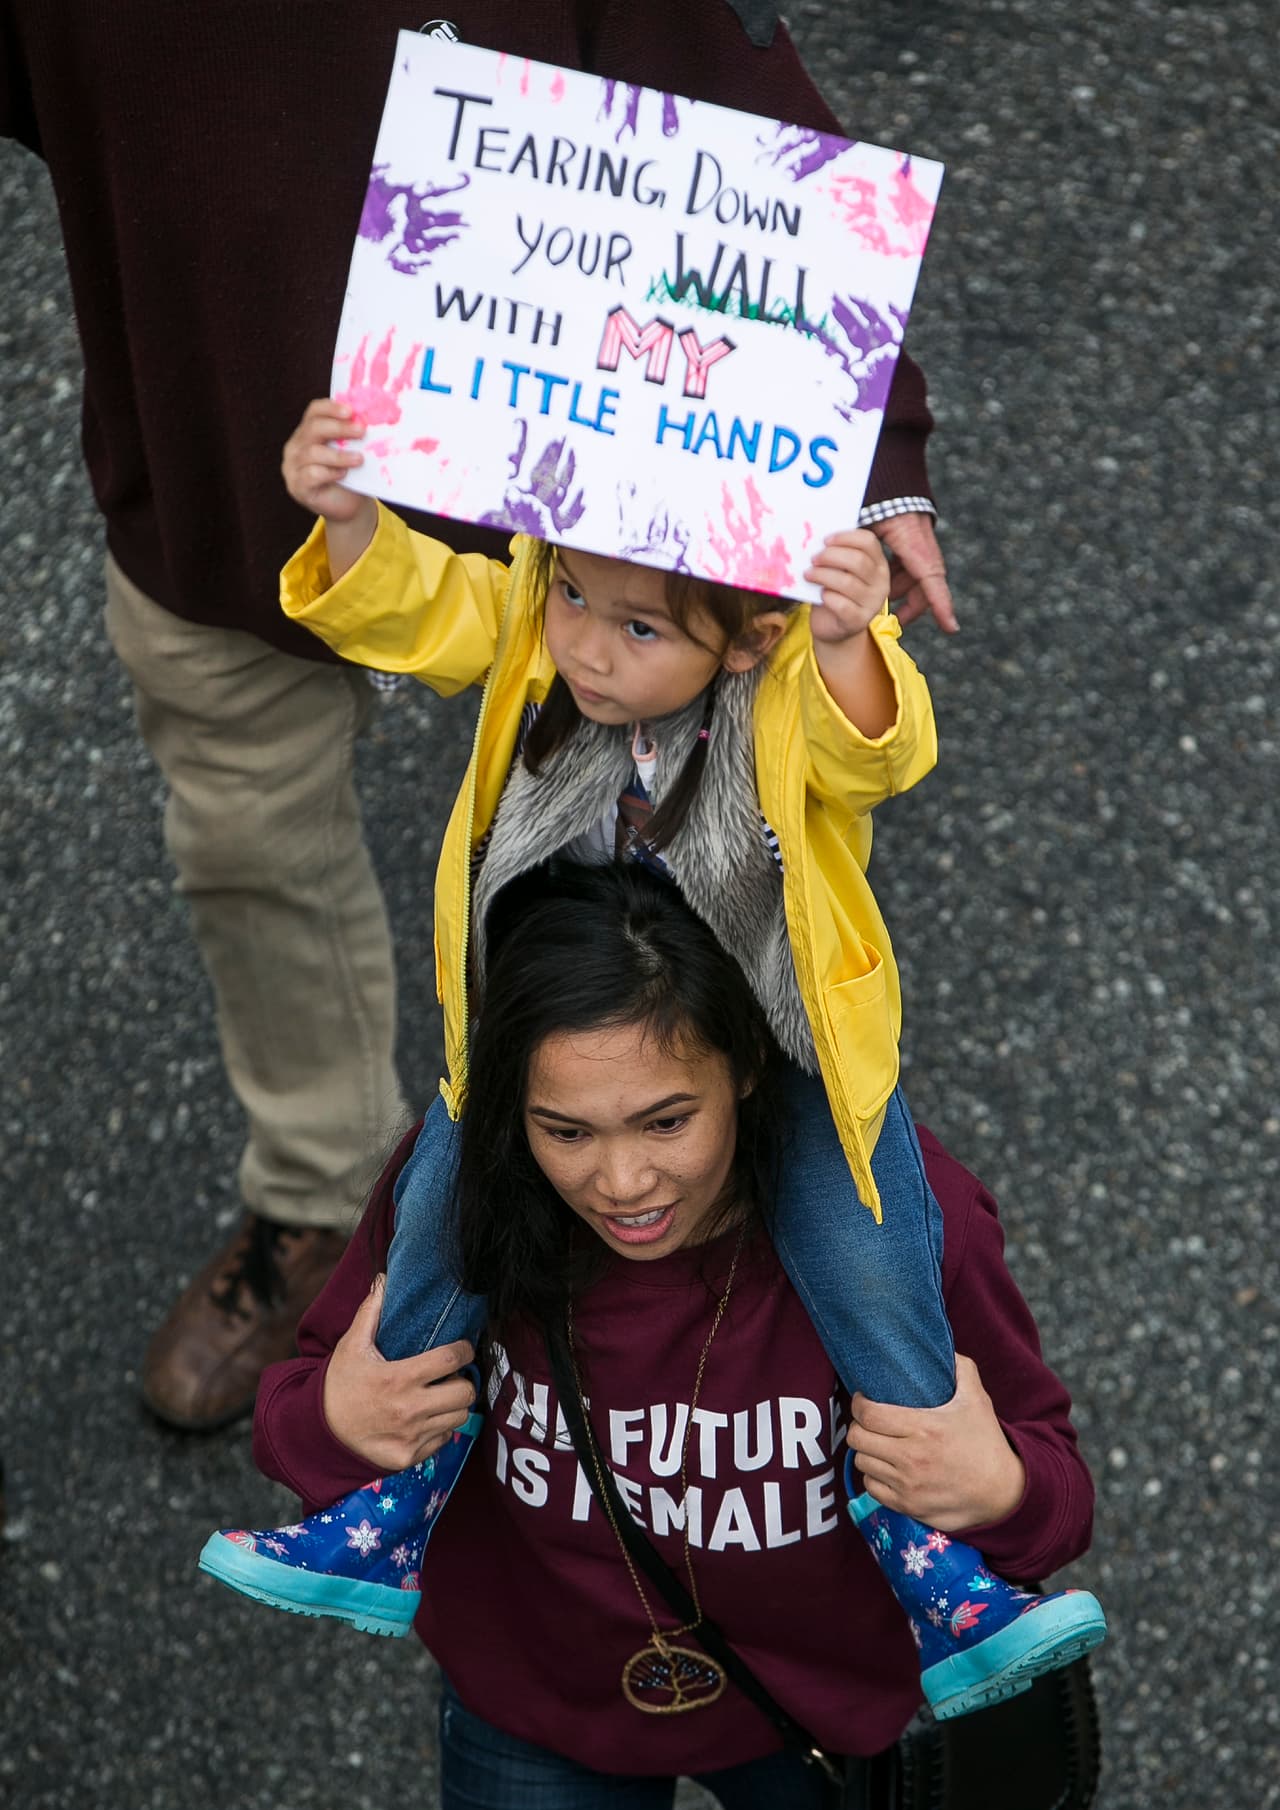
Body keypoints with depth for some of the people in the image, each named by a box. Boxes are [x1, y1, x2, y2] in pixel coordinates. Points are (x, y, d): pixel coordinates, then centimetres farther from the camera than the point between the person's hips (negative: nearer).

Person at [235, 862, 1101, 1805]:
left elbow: (1049, 1481, -18)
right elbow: (316, 1390, -9)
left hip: (832, 1705, 0)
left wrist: (1001, 1494, -41)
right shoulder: (452, 1196, -28)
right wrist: (327, 1427, -32)